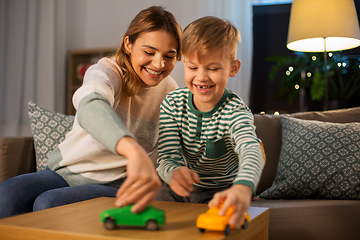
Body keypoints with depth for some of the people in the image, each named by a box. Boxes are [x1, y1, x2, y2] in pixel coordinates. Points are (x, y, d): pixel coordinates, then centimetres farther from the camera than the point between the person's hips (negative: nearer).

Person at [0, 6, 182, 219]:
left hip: (114, 185, 1)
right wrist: (134, 151, -62)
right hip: (66, 171, 0)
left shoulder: (169, 91, 1)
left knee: (48, 204, -30)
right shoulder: (107, 71, -15)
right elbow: (91, 106, -42)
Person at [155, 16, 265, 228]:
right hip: (179, 190, 3)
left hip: (221, 192, -3)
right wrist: (174, 173, -43)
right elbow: (167, 157, -16)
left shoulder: (235, 112, -22)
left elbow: (251, 151, -43)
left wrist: (242, 188, -66)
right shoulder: (172, 104, -11)